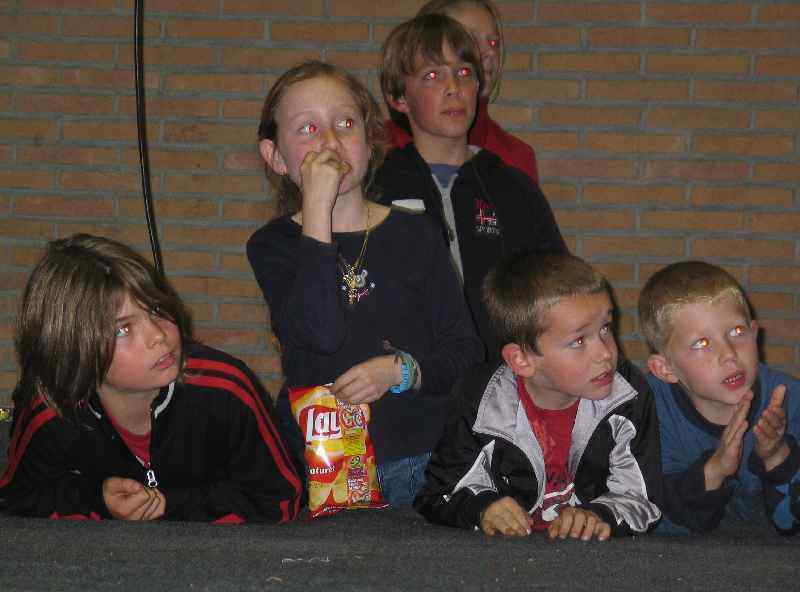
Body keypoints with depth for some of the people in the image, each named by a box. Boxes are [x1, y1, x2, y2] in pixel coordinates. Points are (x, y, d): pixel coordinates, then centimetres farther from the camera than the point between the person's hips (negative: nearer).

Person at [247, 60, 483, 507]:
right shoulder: (273, 246, 1)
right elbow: (320, 333, -19)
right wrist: (317, 210, -17)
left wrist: (401, 370, -13)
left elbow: (467, 353, 6)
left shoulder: (414, 235, 5)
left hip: (419, 461, 1)